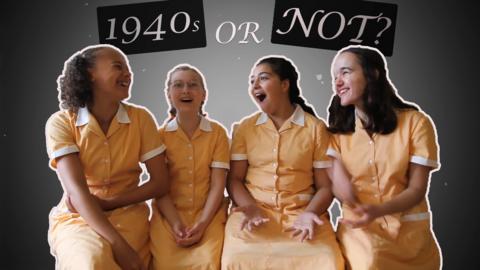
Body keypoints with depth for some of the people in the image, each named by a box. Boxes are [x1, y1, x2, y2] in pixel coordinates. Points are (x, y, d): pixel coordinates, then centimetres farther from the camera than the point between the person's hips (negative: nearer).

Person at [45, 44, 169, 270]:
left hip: (128, 215, 1)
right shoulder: (61, 122, -8)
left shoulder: (141, 118, -3)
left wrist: (104, 203, -13)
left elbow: (160, 183, -3)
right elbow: (75, 189, -19)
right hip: (76, 218, -1)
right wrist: (118, 244, -29)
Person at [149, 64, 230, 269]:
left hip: (209, 214, 0)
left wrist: (202, 224, -15)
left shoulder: (218, 133, 1)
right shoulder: (160, 135, 3)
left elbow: (218, 185, -4)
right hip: (169, 215, 1)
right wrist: (176, 224, -16)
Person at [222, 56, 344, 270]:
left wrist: (309, 213, -15)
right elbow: (234, 179, 5)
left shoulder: (316, 127, 2)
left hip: (301, 212, 0)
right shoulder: (245, 128, 8)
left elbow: (325, 186, 3)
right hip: (255, 212, 1)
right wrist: (251, 208, -12)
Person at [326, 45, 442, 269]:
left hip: (408, 230, -1)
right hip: (359, 228, 1)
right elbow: (334, 184, -1)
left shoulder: (416, 122, -4)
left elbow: (417, 190, -6)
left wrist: (377, 210, -22)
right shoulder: (338, 129, 5)